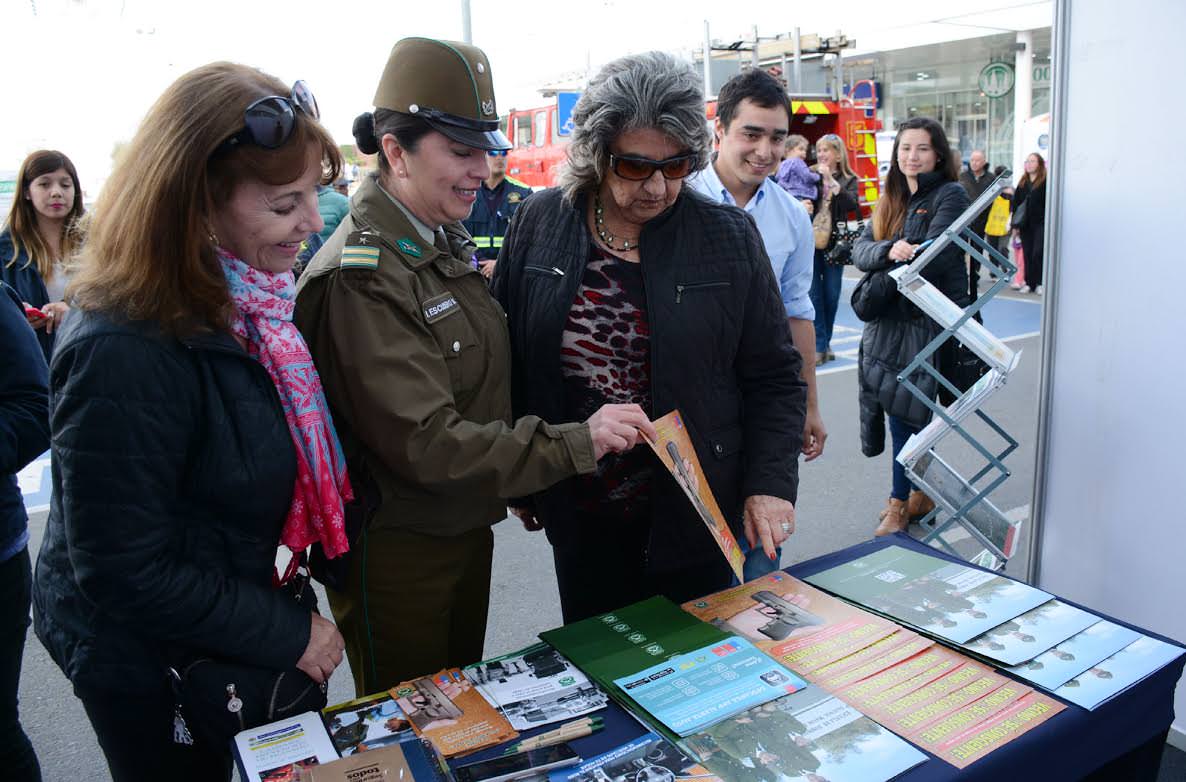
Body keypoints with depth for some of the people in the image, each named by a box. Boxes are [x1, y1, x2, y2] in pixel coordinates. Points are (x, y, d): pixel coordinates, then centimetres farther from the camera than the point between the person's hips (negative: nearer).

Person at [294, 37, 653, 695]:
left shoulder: (445, 243, 4)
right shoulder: (359, 278, -25)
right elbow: (425, 442, -29)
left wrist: (521, 487, 13)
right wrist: (577, 441, -28)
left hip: (467, 527, 8)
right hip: (396, 549, -8)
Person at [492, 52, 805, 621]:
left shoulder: (727, 237, -6)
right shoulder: (540, 223, -2)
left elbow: (774, 377, -1)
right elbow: (507, 358, 5)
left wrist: (771, 483, -11)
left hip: (691, 516, -1)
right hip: (577, 515, 2)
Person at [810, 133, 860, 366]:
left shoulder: (849, 179, 6)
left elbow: (851, 204, -11)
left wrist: (831, 180, -17)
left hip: (834, 244, 1)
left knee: (831, 296, 8)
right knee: (814, 294, -5)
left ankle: (825, 344, 21)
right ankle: (819, 346, -1)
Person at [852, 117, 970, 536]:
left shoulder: (949, 196, -5)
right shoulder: (892, 199, 15)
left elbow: (933, 258, -18)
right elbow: (860, 249, 2)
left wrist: (878, 287, -14)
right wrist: (890, 250, -19)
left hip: (925, 324, -6)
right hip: (886, 323, 6)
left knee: (905, 412, -3)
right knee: (907, 412, 12)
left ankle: (901, 502, 11)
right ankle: (920, 492, 28)